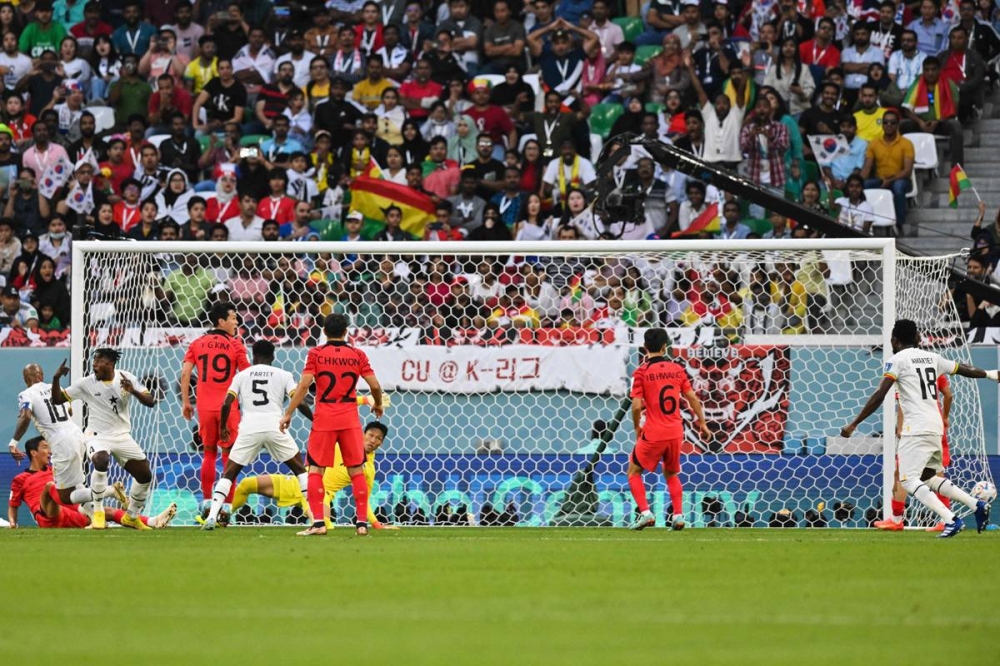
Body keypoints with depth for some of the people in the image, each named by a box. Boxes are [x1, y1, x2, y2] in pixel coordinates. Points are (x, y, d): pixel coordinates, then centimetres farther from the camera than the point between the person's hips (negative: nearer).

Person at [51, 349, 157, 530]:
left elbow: (150, 402, -9)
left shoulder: (127, 378, -5)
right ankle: (98, 513, -22)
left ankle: (131, 516, 26)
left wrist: (133, 391, -28)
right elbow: (57, 399, -5)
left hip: (122, 436, 3)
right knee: (101, 460, -35)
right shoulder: (86, 383, -7)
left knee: (145, 475, 1)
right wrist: (56, 378, -22)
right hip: (98, 435, -3)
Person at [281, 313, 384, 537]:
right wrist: (377, 404, 22)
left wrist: (288, 413, -3)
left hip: (324, 418, -1)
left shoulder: (316, 354, -1)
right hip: (350, 418, 1)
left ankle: (318, 522, -6)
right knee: (357, 470, 8)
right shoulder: (357, 355, 3)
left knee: (315, 470, 4)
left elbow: (304, 385, -9)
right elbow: (375, 385, 2)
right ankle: (362, 523, 5)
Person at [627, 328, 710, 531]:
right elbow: (692, 398, 7)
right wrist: (702, 423, 16)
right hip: (675, 432, 4)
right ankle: (678, 515, 10)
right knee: (671, 474, 24)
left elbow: (636, 406, -12)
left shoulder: (641, 372, -7)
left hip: (653, 434, -4)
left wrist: (637, 427, 5)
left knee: (634, 471, 11)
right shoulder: (677, 369, 4)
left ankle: (645, 513, -4)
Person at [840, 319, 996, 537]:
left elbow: (879, 396, -12)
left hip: (916, 429, -8)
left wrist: (854, 424, -11)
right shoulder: (932, 358, 16)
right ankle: (977, 505, 11)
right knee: (929, 478, 22)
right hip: (936, 427, 8)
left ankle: (951, 520, -22)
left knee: (909, 479, -9)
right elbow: (965, 370, 28)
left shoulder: (897, 360, -3)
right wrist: (991, 374, 47)